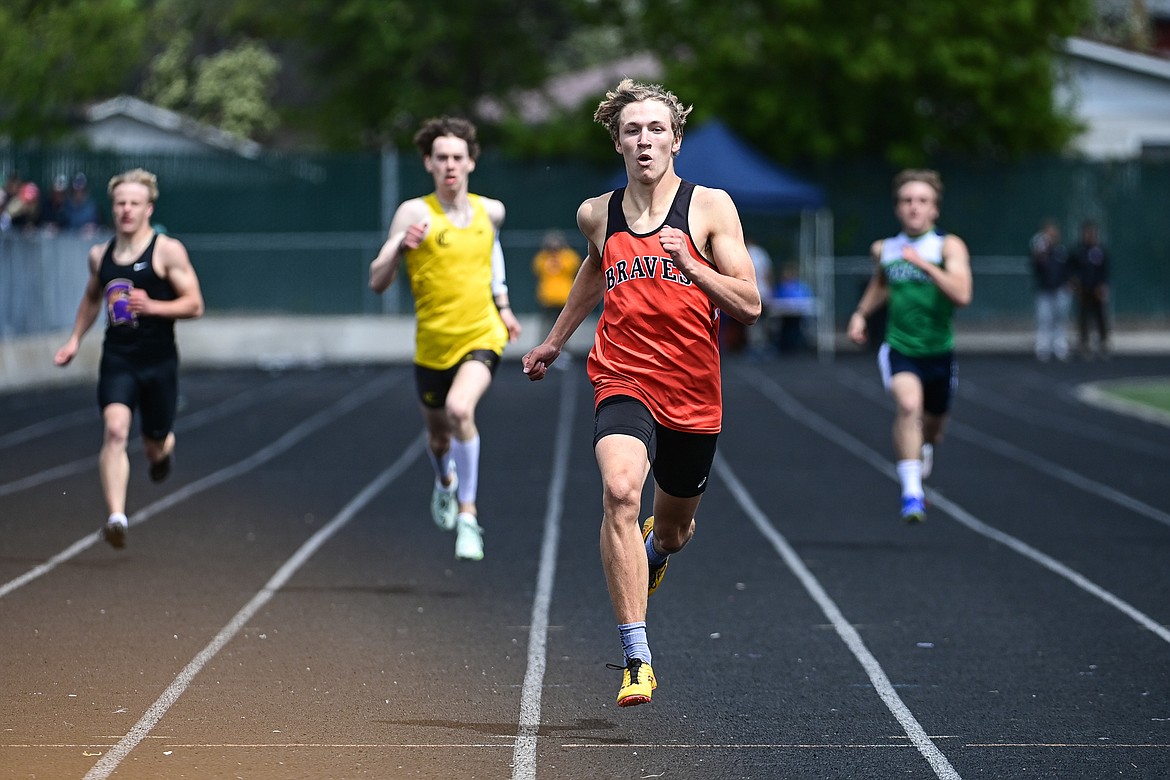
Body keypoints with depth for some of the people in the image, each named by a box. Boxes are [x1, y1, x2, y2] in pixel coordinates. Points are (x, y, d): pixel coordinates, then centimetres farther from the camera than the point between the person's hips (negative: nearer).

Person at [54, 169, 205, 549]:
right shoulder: (99, 254, 7)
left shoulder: (168, 251, -7)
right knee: (115, 430, -22)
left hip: (159, 362, -2)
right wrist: (75, 339, 18)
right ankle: (116, 517, -30)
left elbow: (194, 305, -9)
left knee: (156, 445, 12)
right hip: (117, 359, 2)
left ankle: (163, 450, 53)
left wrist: (151, 306, -23)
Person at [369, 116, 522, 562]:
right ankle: (445, 482, 57)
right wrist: (400, 247, -35)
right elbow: (377, 283, -17)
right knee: (438, 433, 19)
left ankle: (467, 516, -20)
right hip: (433, 345, 0)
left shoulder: (490, 211, 0)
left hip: (482, 337, 0)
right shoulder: (415, 213, -12)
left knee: (460, 409, -29)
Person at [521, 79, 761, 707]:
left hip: (693, 393, 0)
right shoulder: (597, 214, 4)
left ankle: (653, 547, 60)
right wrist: (555, 339, 37)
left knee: (674, 527, 18)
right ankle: (637, 659, -30)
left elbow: (749, 306, -7)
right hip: (624, 381, 0)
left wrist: (689, 264, -22)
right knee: (619, 491, -29)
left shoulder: (710, 207, -4)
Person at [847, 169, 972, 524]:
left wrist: (924, 264, -28)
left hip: (938, 352, 0)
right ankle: (911, 492, -29)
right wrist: (861, 314, 14)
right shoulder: (883, 249, 4)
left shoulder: (949, 246, -7)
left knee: (933, 425, 18)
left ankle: (923, 446, 58)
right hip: (898, 349, 0)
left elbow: (962, 294, -23)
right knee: (908, 404, -29)